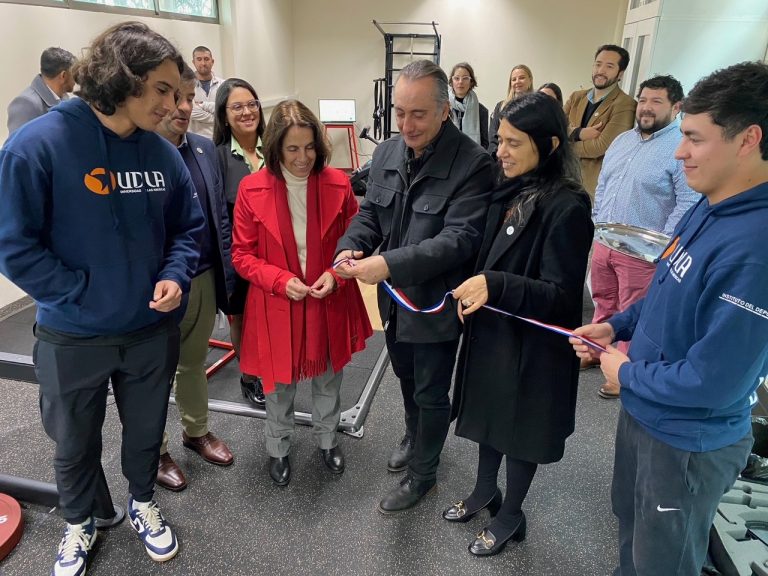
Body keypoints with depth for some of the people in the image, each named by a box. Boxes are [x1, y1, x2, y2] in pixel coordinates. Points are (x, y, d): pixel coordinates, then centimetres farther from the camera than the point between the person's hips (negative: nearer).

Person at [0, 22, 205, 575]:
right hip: (72, 338, -2)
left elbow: (188, 227, 4)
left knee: (146, 432, 22)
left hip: (152, 329, 3)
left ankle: (143, 503, 52)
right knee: (74, 443, 21)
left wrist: (174, 276, -13)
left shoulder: (164, 153, -6)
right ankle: (79, 524, 50)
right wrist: (83, 292, -18)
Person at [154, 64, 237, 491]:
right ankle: (156, 451, 36)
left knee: (195, 360, 23)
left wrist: (227, 278, 5)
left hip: (205, 279, 5)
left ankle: (197, 431, 44)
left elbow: (221, 217, 7)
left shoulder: (205, 149, 2)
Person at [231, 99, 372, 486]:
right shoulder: (252, 189, -11)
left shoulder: (338, 184, -8)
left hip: (329, 304, 2)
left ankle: (327, 439, 46)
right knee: (279, 384, 15)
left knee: (329, 378, 20)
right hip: (277, 306, -1)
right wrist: (281, 280, -19)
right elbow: (242, 253, -5)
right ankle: (278, 449, 41)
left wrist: (336, 274, -16)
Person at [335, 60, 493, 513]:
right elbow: (370, 213, 6)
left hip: (436, 302, -6)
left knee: (431, 394, 12)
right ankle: (414, 437, 55)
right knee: (406, 378, 27)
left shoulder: (472, 163, -21)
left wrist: (389, 263, -35)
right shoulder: (386, 153, 1)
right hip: (395, 296, 7)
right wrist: (351, 247, -15)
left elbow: (460, 238, -27)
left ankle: (423, 473, 37)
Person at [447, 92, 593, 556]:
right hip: (491, 331, 7)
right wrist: (471, 289, -6)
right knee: (489, 415, 22)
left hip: (531, 345, -7)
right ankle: (485, 491, 47)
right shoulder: (510, 191, 1)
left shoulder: (567, 208, -22)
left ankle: (510, 516, 37)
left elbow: (560, 295, -22)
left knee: (519, 428, 13)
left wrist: (494, 286, -33)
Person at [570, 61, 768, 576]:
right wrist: (616, 326, 0)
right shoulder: (708, 208, -2)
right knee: (630, 522, 31)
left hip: (688, 441, -8)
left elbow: (714, 382, -30)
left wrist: (627, 374, -16)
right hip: (643, 412, 8)